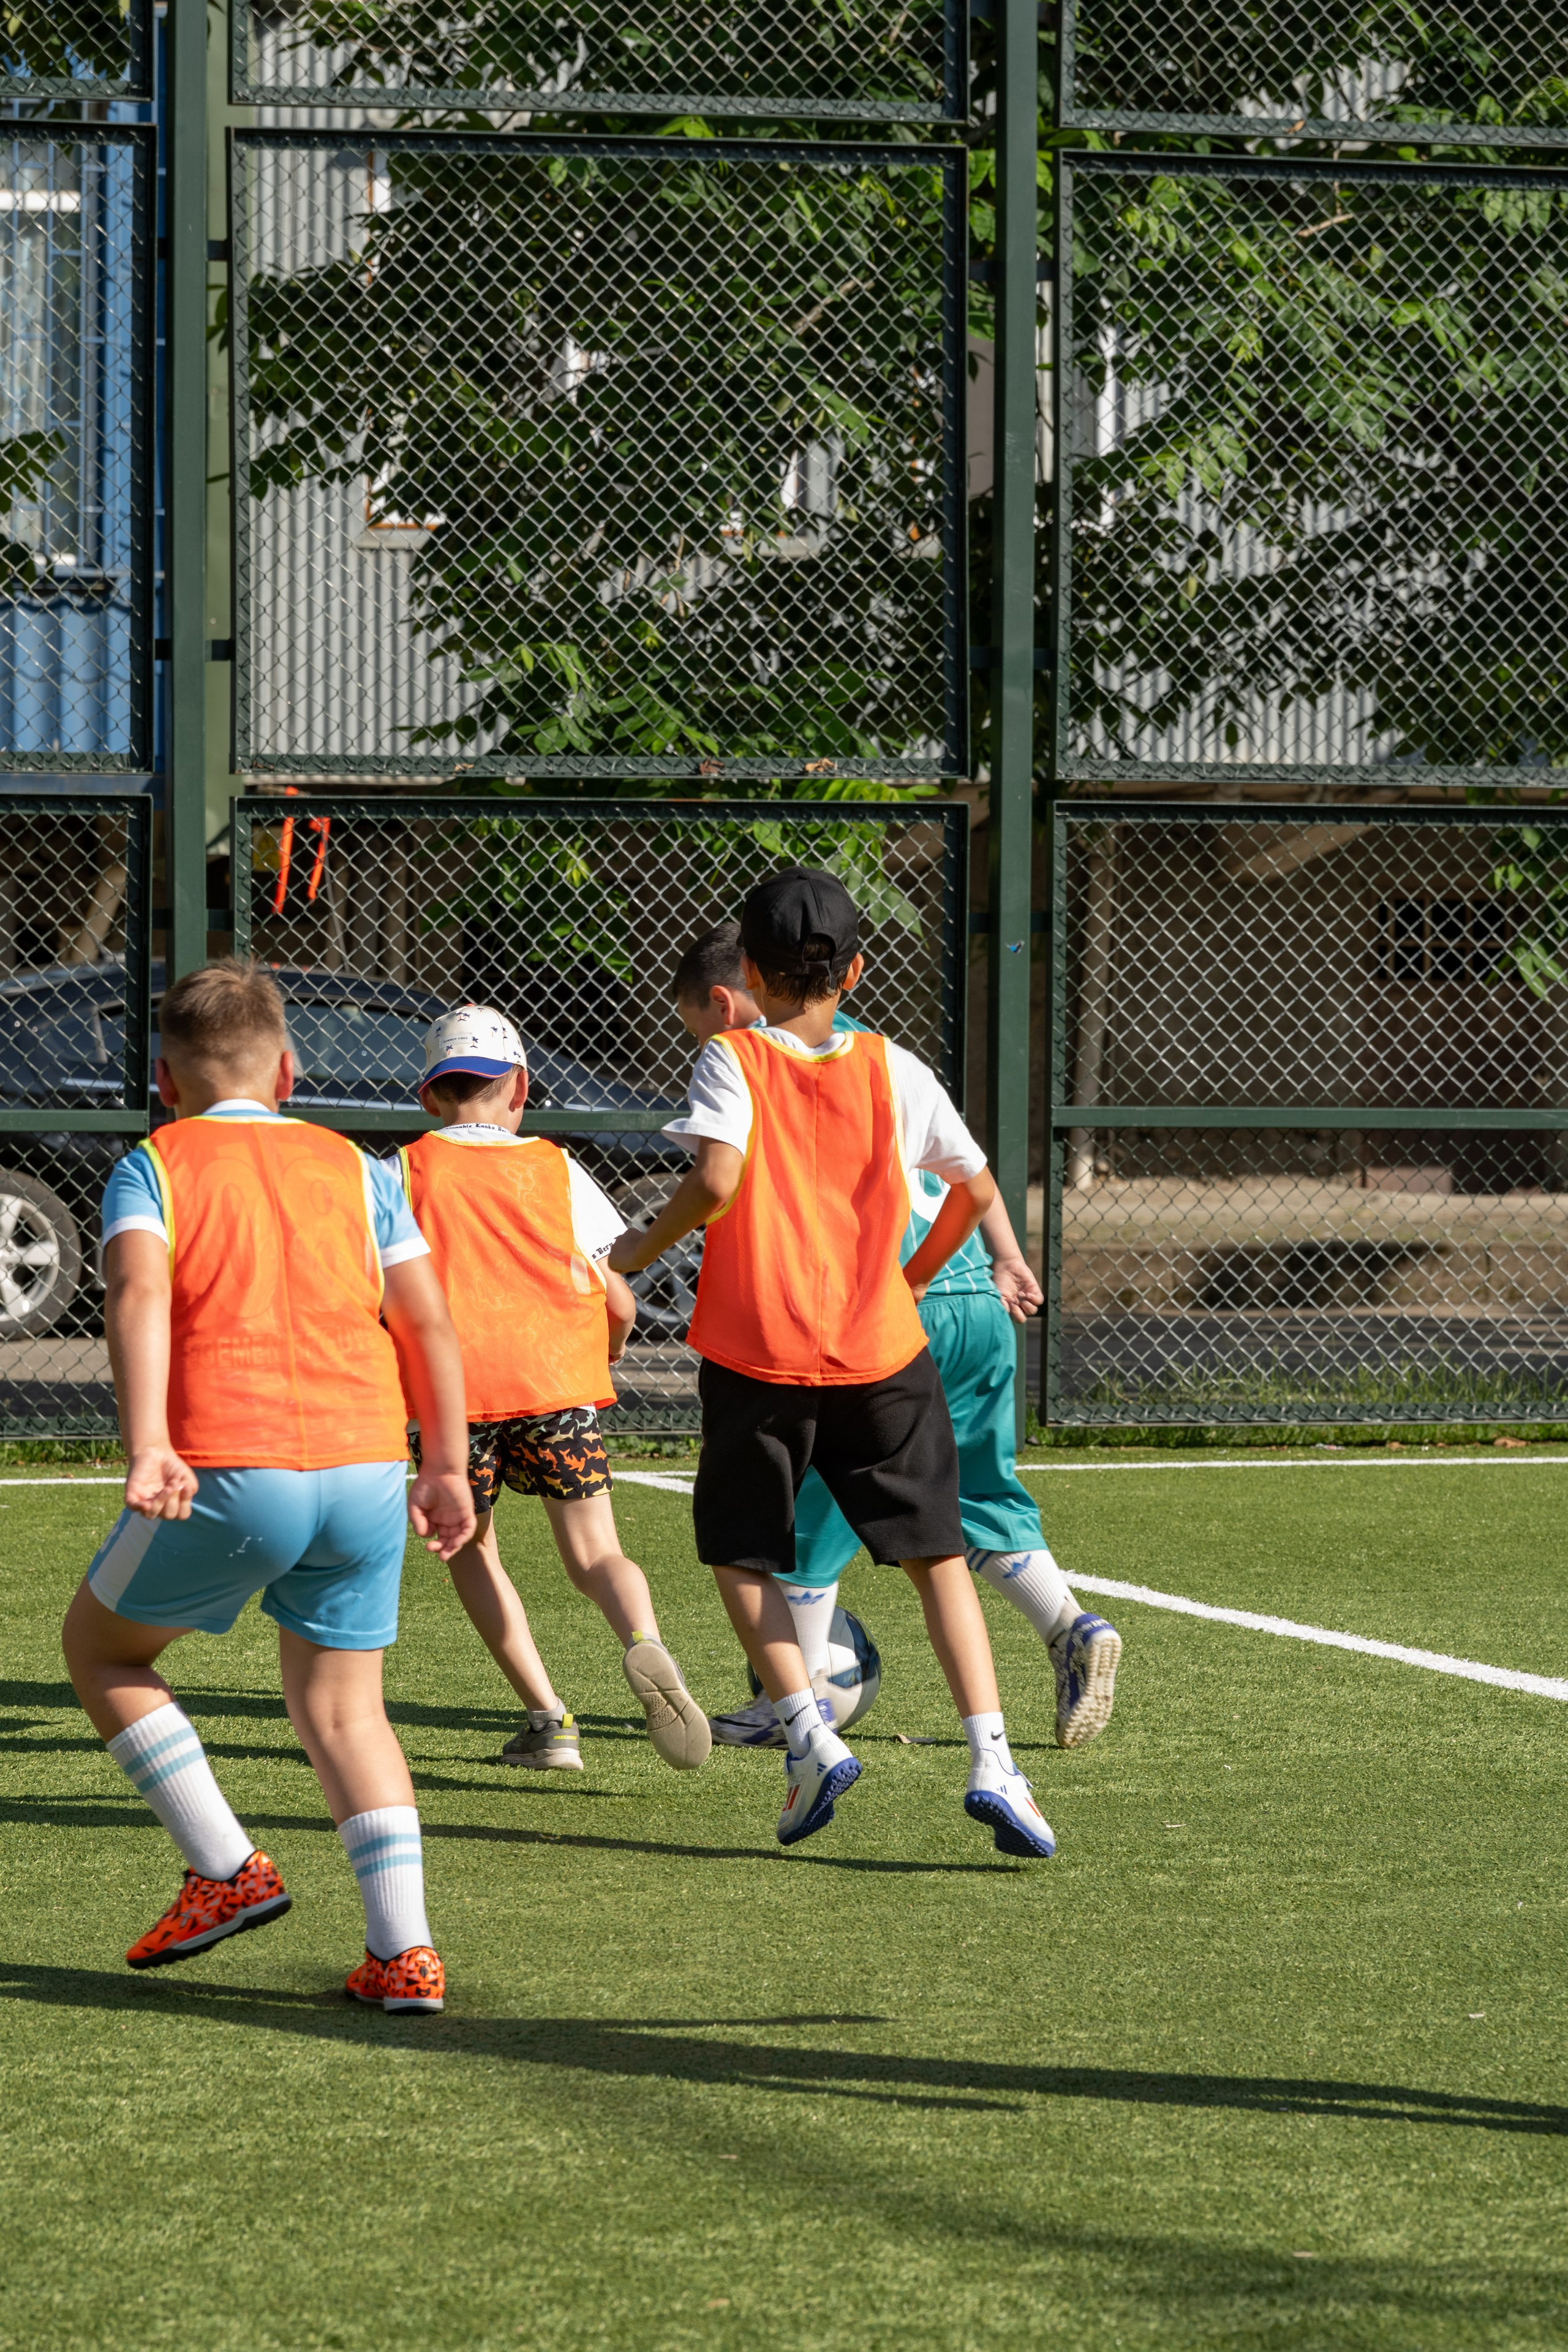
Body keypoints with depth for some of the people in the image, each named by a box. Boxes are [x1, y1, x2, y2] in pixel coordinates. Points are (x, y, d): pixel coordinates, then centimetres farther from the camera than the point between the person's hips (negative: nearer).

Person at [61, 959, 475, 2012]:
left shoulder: (153, 1167, 7)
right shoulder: (354, 1168, 16)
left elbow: (139, 1293, -13)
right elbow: (430, 1321, 10)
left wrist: (147, 1445, -24)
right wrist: (446, 1468, 16)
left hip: (231, 1473, -4)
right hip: (365, 1470, 4)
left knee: (100, 1643, 20)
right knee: (342, 1707, 16)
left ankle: (227, 1869, 11)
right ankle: (405, 1949, 4)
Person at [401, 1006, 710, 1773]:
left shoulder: (410, 1170, 11)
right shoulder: (556, 1168, 15)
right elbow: (618, 1305, 12)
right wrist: (601, 1358, 32)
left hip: (454, 1387, -1)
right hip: (557, 1379, 1)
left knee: (470, 1549, 17)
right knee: (594, 1551, 1)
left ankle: (546, 1718, 5)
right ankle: (644, 1641, -33)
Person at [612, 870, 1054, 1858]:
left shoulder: (732, 1060, -5)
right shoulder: (894, 1069, 4)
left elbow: (718, 1179, -20)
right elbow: (977, 1189, 10)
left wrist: (645, 1247, -3)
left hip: (756, 1353, -2)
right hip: (882, 1349, 2)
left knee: (739, 1553, 16)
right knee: (938, 1554, 8)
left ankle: (810, 1736, -1)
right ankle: (993, 1760, -7)